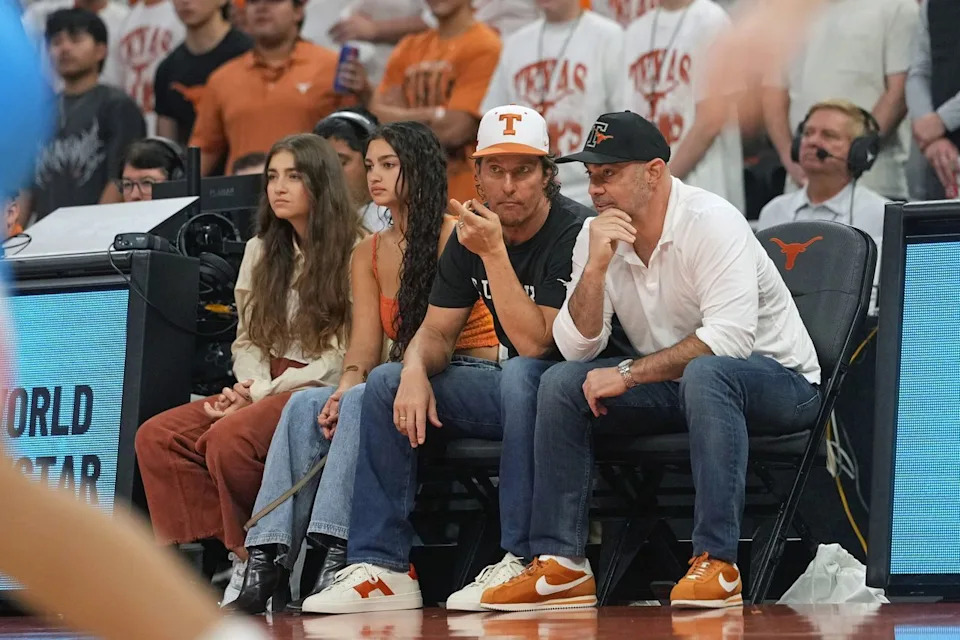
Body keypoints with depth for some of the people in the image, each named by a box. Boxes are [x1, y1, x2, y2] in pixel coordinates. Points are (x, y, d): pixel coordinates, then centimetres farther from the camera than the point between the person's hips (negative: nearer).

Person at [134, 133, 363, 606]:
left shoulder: (353, 254, -5)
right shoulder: (261, 252, 19)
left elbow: (343, 358, -11)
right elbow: (247, 340, 18)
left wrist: (263, 393, -13)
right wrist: (250, 385, -5)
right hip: (265, 390, 7)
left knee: (229, 437, -34)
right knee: (157, 437, -17)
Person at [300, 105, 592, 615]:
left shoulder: (574, 232, -19)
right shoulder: (470, 234, 3)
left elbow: (534, 344, -26)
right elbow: (437, 331, 6)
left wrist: (493, 252, -29)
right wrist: (416, 373, -17)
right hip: (511, 392, 8)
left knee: (520, 376, -38)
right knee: (386, 382, -5)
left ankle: (523, 561, -33)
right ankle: (382, 565, -10)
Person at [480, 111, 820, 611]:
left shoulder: (710, 222, -20)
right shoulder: (596, 236, -1)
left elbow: (730, 338, -29)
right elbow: (577, 349, -6)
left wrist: (628, 374, -26)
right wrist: (595, 267, -21)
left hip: (776, 378, -6)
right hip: (676, 386, 7)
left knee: (705, 373, -39)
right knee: (561, 383, -11)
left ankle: (716, 561, -38)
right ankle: (560, 564, -12)